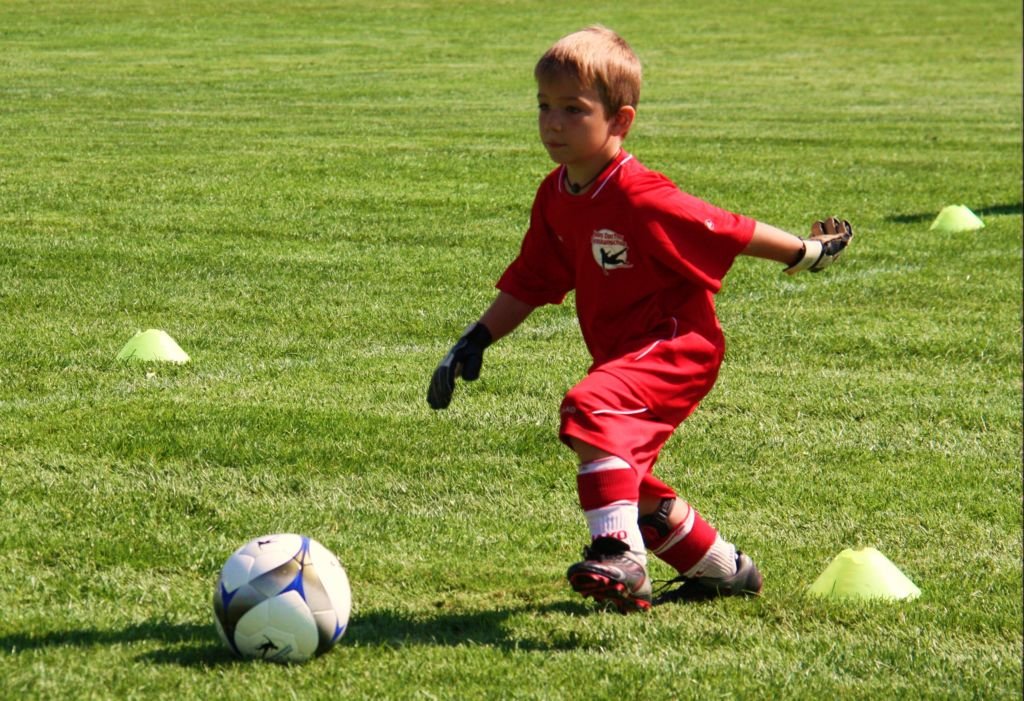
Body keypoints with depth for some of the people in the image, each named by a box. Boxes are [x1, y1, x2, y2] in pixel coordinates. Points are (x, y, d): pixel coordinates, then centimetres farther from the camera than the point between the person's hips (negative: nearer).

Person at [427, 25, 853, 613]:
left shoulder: (641, 197, -23)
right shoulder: (555, 198, 2)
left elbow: (729, 232, -16)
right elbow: (530, 282, 12)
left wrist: (808, 252, -6)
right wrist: (475, 342, 7)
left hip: (677, 346, -9)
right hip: (626, 355, 9)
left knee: (591, 410, -34)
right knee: (629, 484, 18)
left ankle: (621, 557, -37)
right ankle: (723, 569, 40)